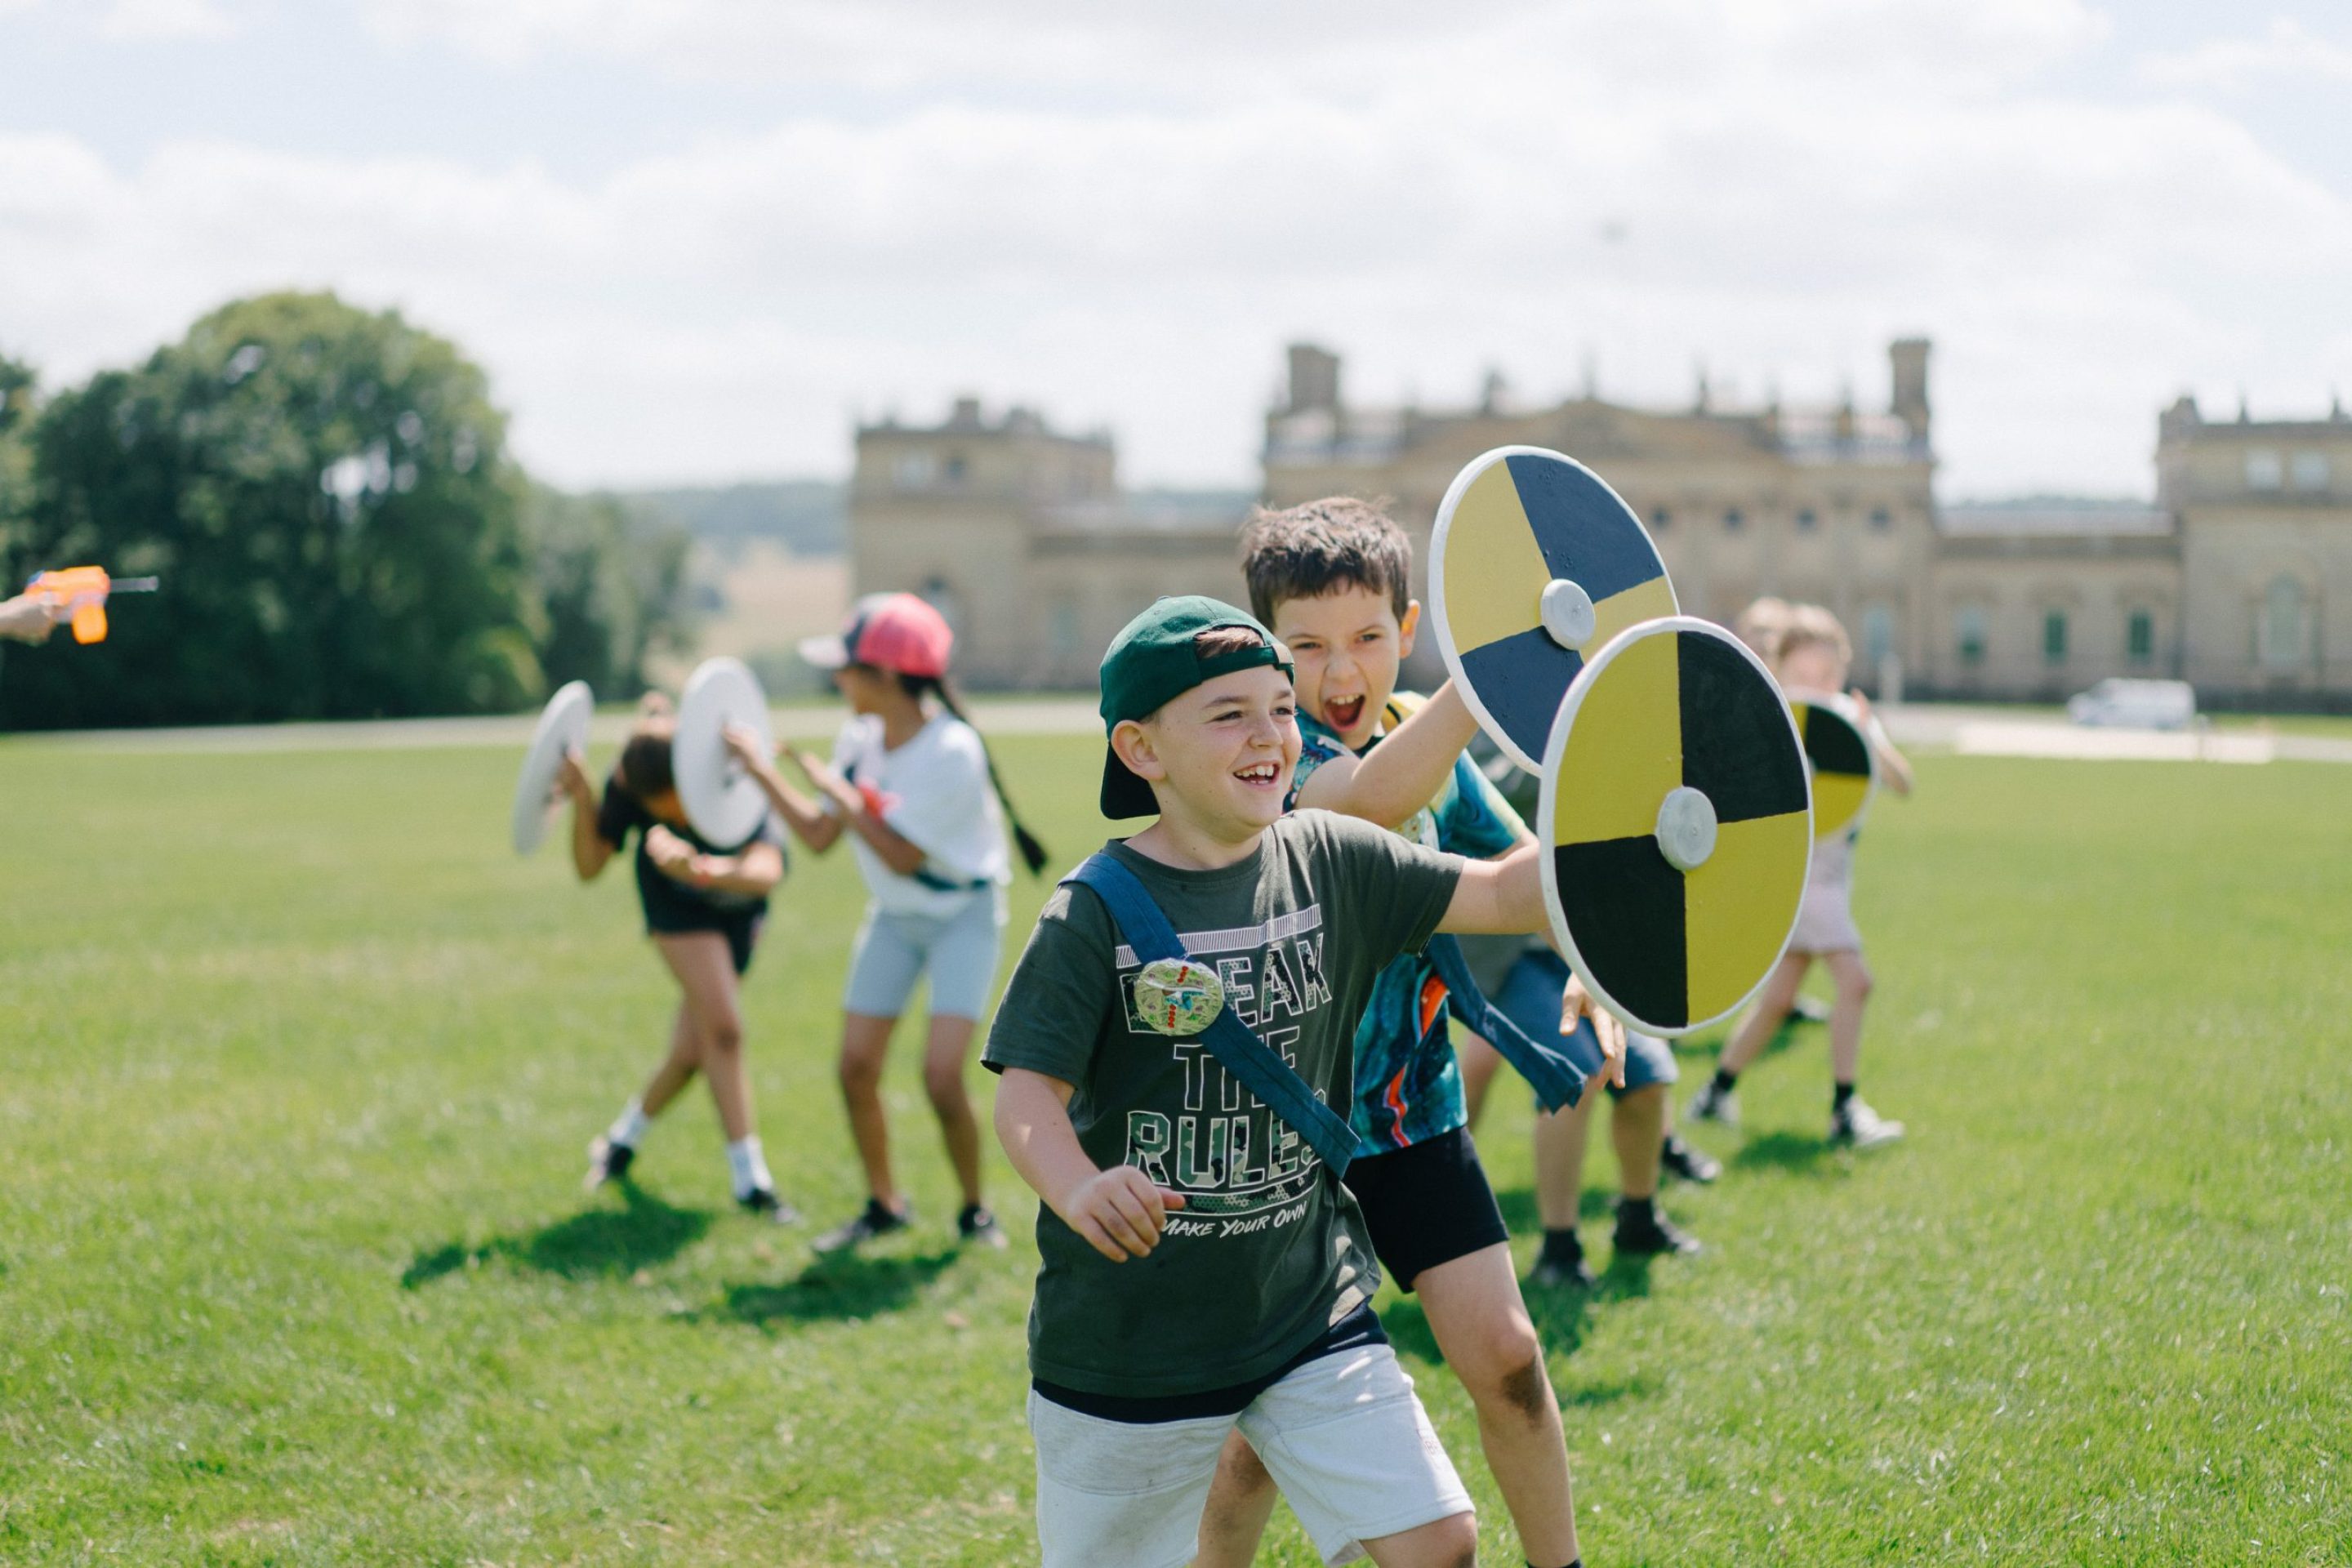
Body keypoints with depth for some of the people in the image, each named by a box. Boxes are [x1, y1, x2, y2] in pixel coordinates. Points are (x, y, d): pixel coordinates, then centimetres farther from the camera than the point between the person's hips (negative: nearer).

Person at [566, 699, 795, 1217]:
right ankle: (749, 1179, -9)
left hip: (739, 904, 1)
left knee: (692, 1052, 5)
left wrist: (702, 869, -68)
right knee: (722, 1027, -18)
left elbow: (767, 871, -50)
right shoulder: (626, 786, -29)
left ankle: (622, 1139, 33)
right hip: (676, 903, -1)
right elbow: (590, 866, -21)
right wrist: (582, 800, -36)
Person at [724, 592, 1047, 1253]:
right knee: (856, 1068, 0)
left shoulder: (952, 752, -26)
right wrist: (760, 768, -1)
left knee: (942, 1074, -17)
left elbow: (903, 857, -26)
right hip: (894, 916, 7)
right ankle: (883, 1204, 19)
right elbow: (819, 835, 4)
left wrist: (837, 791, -22)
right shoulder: (861, 739, -4)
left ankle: (974, 1210, 5)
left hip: (963, 913, -6)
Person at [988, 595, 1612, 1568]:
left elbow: (1505, 895, -2)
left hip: (1308, 1303, 3)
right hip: (1127, 1334, -3)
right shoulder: (1096, 912, -13)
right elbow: (1028, 1093, -19)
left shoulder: (1331, 862, -1)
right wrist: (1079, 1191, -39)